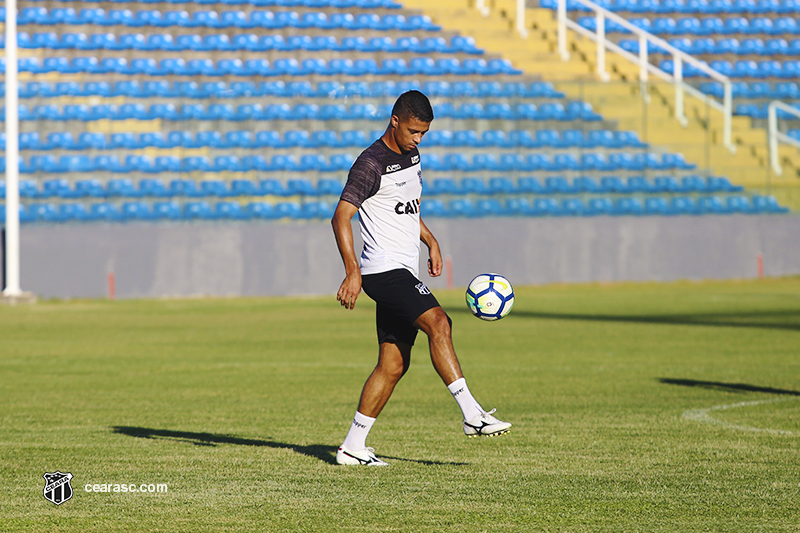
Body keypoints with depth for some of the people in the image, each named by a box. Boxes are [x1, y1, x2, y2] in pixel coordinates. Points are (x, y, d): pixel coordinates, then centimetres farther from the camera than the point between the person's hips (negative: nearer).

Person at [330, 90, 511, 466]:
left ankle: (353, 446, 10)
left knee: (394, 365, 6)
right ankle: (472, 414, -29)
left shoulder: (411, 155, 15)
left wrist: (431, 242, 21)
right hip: (384, 269, -9)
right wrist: (353, 271, -26)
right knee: (438, 322, -25)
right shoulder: (371, 164, -12)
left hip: (402, 273, 9)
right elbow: (341, 218, -17)